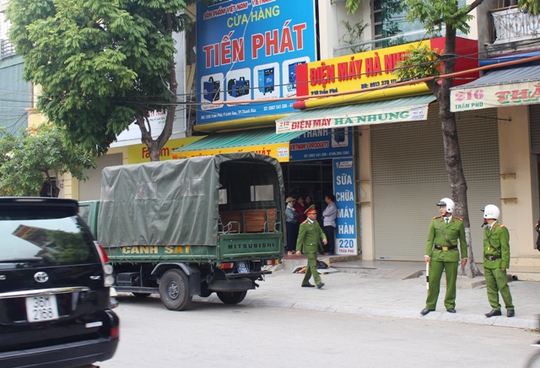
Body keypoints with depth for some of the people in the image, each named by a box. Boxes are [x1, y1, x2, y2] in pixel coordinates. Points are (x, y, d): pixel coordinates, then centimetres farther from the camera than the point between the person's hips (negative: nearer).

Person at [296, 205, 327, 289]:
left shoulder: (316, 223, 13)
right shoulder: (304, 225, -11)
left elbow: (321, 232, 16)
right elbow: (300, 237, -12)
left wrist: (324, 238, -7)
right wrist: (298, 249, -16)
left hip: (315, 248, 8)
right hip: (309, 248, -8)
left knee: (310, 265, 13)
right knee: (313, 265, -12)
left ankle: (305, 282, 23)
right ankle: (318, 282, -18)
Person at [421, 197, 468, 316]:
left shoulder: (459, 223, 4)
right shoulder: (435, 221, 6)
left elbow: (462, 241, 10)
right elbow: (430, 239, 5)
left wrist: (464, 256, 9)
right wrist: (427, 254, -3)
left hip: (452, 254, -1)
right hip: (437, 254, 1)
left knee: (451, 281, 5)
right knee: (433, 280, 0)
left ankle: (450, 305, 18)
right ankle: (430, 305, 9)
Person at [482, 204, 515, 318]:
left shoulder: (501, 229, -10)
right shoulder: (486, 229, 14)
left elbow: (505, 249, -12)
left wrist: (504, 264, -15)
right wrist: (484, 262, 16)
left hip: (498, 263, -7)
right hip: (487, 263, 7)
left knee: (502, 286, -5)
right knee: (491, 287, 7)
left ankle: (510, 308, 6)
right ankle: (495, 308, 12)